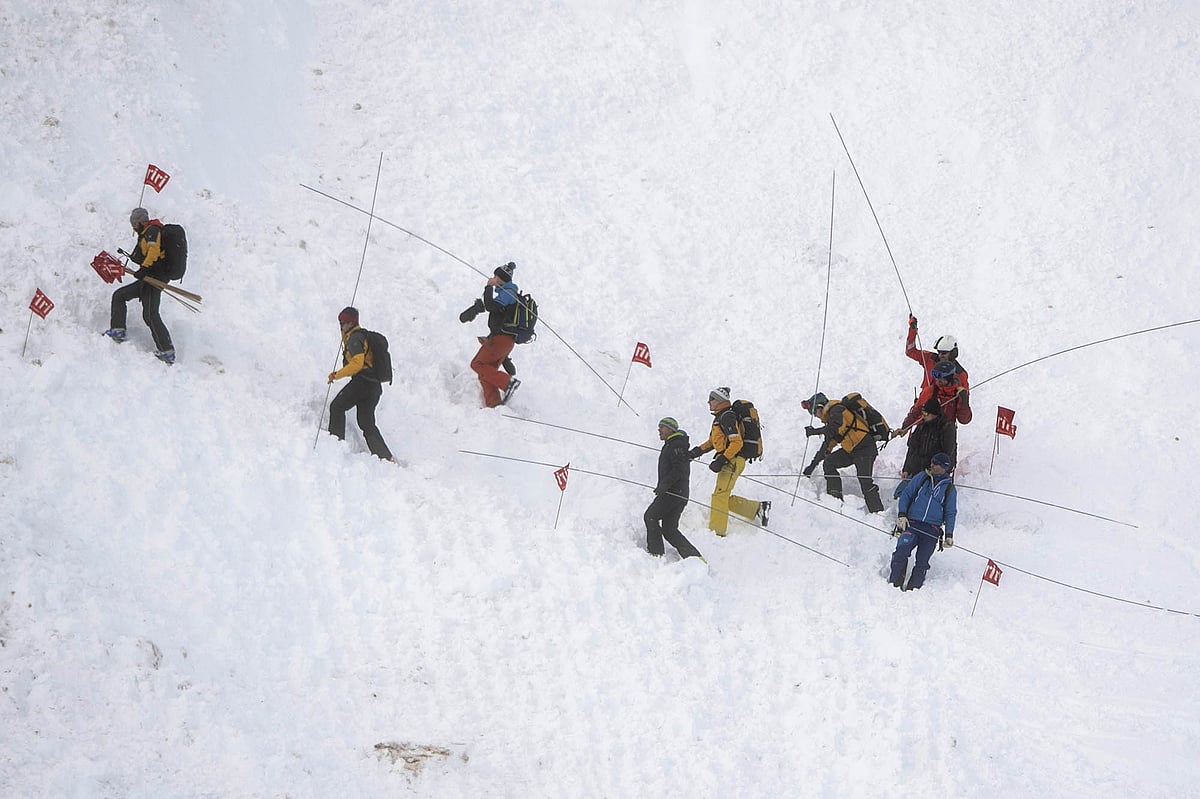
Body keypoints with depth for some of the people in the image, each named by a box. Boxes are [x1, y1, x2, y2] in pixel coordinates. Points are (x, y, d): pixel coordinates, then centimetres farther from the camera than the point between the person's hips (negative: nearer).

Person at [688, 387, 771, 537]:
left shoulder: (727, 417, -14)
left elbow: (737, 443, -21)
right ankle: (759, 509, 17)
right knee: (724, 498, 12)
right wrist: (696, 452, 13)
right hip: (728, 461, 10)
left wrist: (721, 460, -25)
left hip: (733, 461, -10)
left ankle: (717, 531, -10)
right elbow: (712, 441, 25)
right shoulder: (719, 417, 17)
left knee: (719, 496, -11)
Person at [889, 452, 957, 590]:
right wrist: (902, 515, -4)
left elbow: (951, 513, 13)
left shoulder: (949, 488, 11)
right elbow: (906, 494, 12)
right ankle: (894, 585, -17)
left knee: (922, 562, -9)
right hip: (911, 523, 0)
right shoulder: (922, 478, 11)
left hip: (932, 529, 0)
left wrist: (949, 535, 2)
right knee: (901, 553, -20)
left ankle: (912, 589, -6)